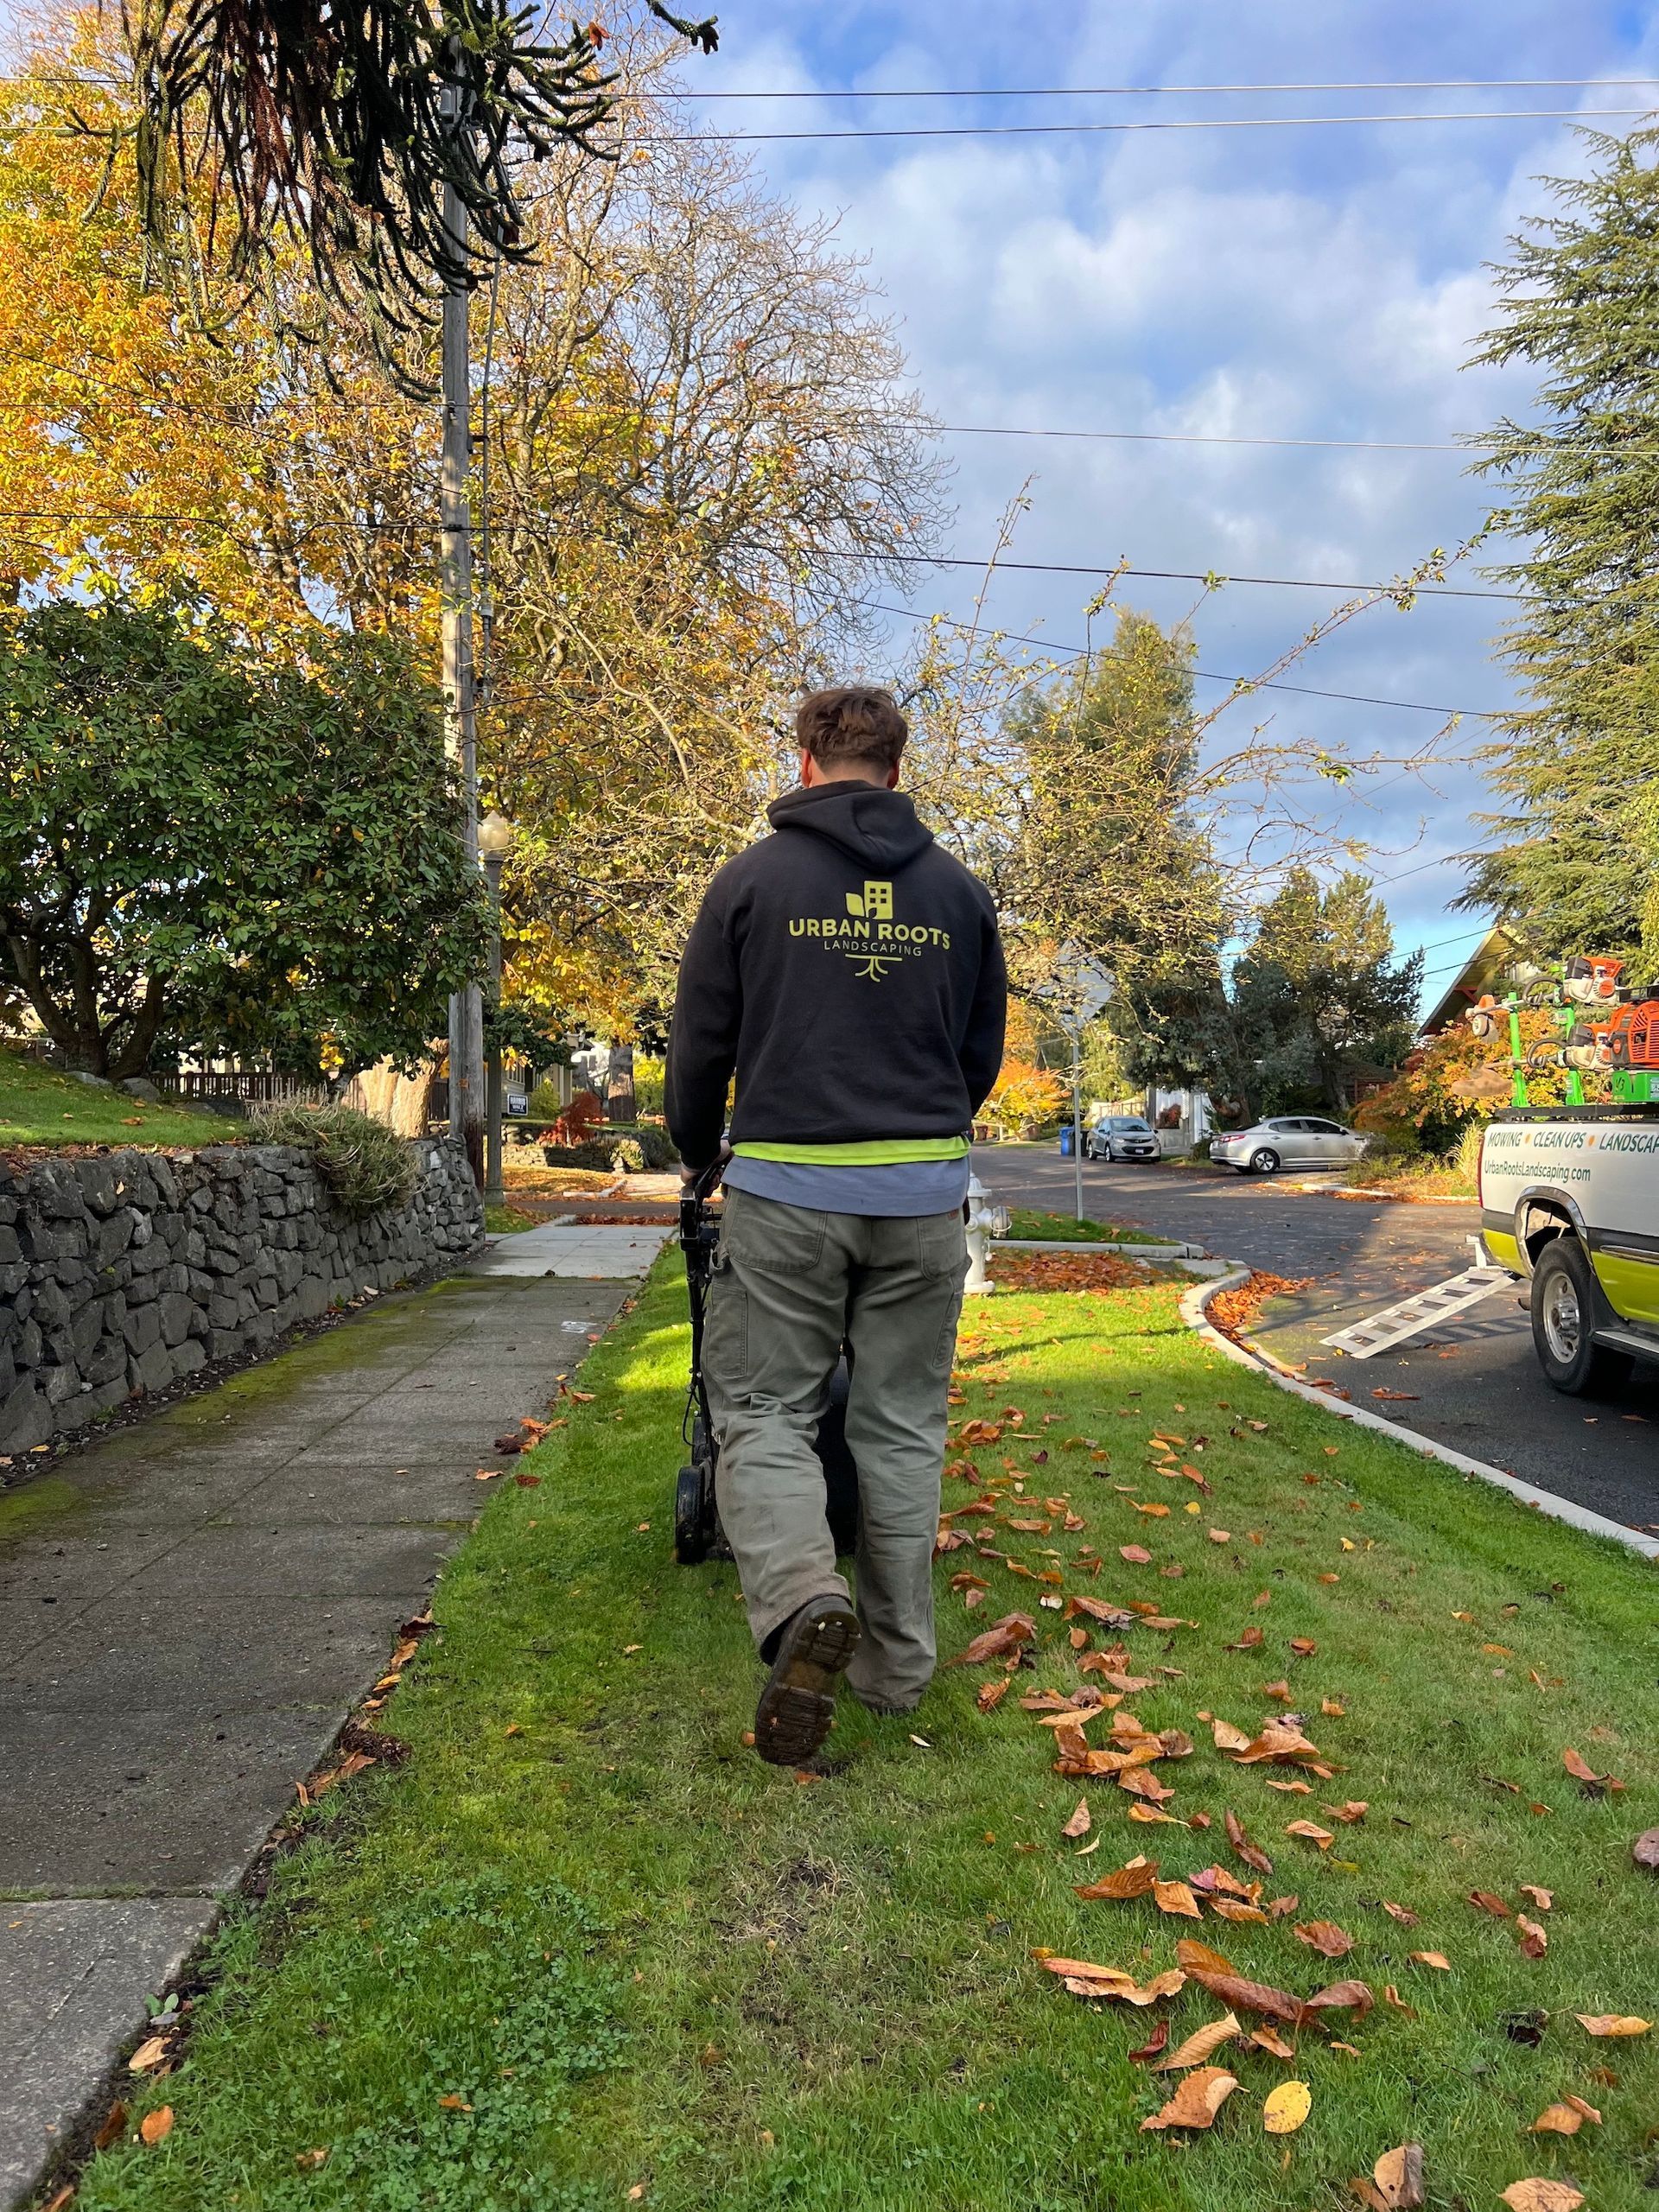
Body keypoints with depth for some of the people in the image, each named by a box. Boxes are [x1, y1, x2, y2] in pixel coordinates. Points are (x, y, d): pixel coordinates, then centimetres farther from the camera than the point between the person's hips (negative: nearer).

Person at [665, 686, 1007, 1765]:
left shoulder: (751, 879, 0)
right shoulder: (960, 891, 8)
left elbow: (700, 1048, 4)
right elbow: (983, 1054, 14)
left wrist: (698, 1155, 22)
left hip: (787, 1189, -2)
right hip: (925, 1193, 3)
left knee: (763, 1410, 7)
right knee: (903, 1426, 11)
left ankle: (803, 1600, -18)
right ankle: (898, 1661, 18)